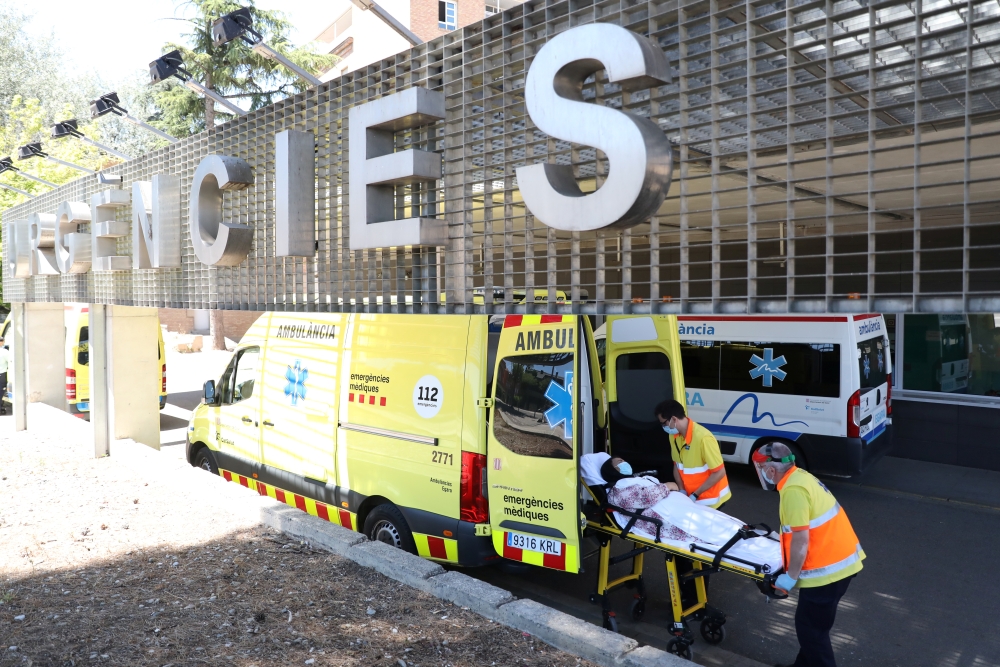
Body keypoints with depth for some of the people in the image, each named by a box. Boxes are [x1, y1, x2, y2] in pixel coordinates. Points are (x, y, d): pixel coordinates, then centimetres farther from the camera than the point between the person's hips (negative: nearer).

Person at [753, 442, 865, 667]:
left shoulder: (793, 490, -23)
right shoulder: (799, 477, 7)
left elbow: (801, 540, -24)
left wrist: (790, 577, -15)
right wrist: (780, 536, 27)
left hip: (827, 568, -10)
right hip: (839, 560, 10)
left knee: (810, 627, 5)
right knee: (812, 623, 23)